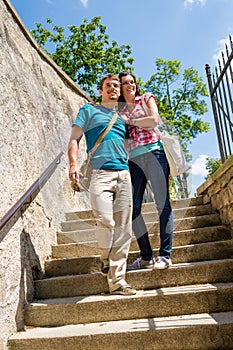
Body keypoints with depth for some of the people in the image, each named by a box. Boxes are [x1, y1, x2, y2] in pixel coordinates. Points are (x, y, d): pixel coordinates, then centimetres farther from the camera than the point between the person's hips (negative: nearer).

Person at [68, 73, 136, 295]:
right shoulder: (89, 110, 15)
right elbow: (74, 138, 6)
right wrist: (73, 164, -11)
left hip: (123, 173, 5)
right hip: (100, 173, -4)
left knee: (124, 229, -2)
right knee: (105, 220, -19)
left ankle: (117, 280, 5)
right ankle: (106, 260, 13)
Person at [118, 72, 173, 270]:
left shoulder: (146, 98, 15)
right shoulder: (119, 109, 22)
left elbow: (154, 120, -3)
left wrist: (128, 120, 1)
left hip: (153, 152, -3)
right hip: (133, 158, 4)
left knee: (162, 203, -8)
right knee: (133, 208, -3)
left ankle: (165, 255, -3)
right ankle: (146, 257, 5)